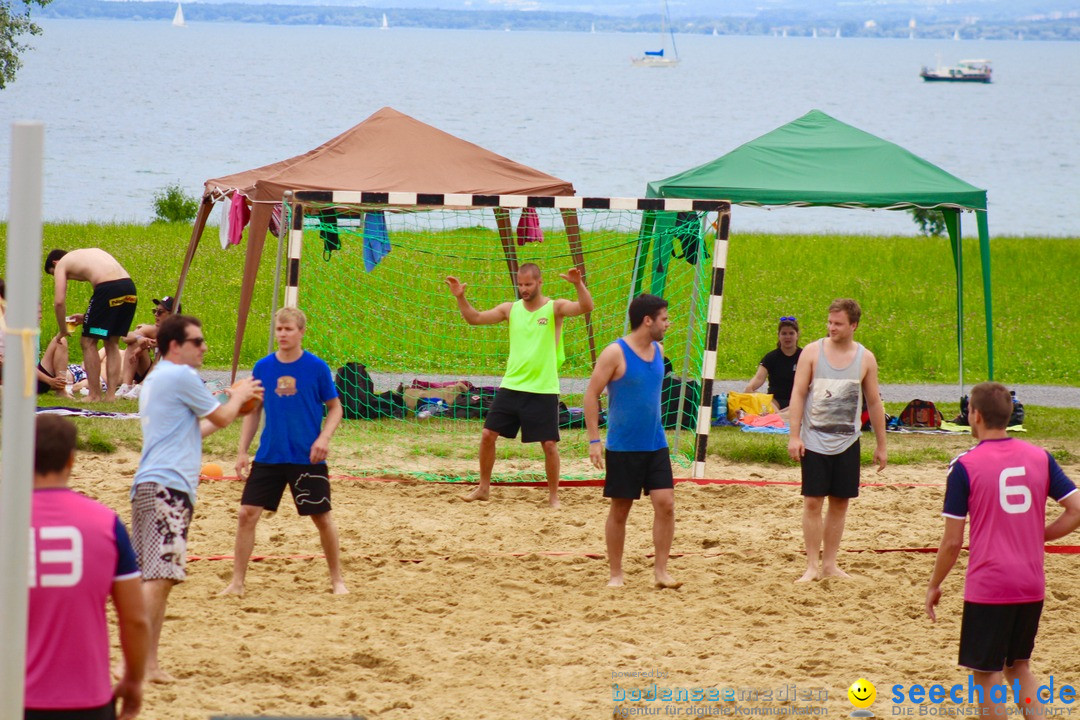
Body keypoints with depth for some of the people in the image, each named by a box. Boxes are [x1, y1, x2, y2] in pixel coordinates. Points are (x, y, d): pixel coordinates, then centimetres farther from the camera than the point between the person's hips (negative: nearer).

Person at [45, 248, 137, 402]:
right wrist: (87, 317, 33)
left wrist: (63, 331, 14)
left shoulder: (61, 264, 14)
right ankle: (111, 393, 17)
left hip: (109, 290, -7)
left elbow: (59, 301, 2)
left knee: (88, 342, 8)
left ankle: (94, 395, 8)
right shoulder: (92, 252, 33)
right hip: (129, 287, 7)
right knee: (112, 343, 19)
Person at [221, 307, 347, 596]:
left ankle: (337, 579, 22)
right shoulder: (263, 367, 2)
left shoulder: (316, 367, -5)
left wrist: (324, 438, -14)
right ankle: (237, 582, 3)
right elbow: (253, 411, 11)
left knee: (322, 517, 4)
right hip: (268, 457, 2)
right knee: (247, 513, -5)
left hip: (307, 457, -2)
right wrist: (242, 451, 5)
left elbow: (335, 408, 2)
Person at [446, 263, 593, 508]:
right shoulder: (511, 309, 7)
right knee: (488, 434, 2)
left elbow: (586, 307, -20)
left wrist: (578, 284, -38)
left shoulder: (554, 308, -5)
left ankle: (553, 496, 10)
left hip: (543, 391, -4)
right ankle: (484, 488, 18)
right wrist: (460, 298, -7)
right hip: (511, 386, 4)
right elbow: (475, 318, 9)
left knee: (549, 444, -4)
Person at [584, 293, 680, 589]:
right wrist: (594, 440, -15)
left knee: (665, 504, -5)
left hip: (655, 445, 5)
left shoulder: (658, 351, 7)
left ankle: (660, 570, 2)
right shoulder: (615, 353, -13)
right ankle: (616, 574, 13)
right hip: (623, 448, -5)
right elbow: (591, 394, -11)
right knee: (619, 510, 3)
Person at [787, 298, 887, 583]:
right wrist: (794, 435, -11)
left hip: (847, 442, 2)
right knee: (812, 502, -4)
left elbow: (874, 402, 9)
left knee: (840, 503, 6)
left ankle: (830, 564, 14)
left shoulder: (865, 359, 2)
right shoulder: (812, 352, -3)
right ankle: (812, 565, 2)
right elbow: (798, 394, -3)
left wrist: (881, 444, 10)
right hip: (814, 440, -2)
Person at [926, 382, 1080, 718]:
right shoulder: (1040, 457, 2)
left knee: (986, 675, 4)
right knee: (1018, 666, 20)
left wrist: (934, 586, 5)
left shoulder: (965, 466, -10)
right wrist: (1037, 536, 11)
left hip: (988, 587, -5)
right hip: (1032, 585, 5)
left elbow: (952, 542, -9)